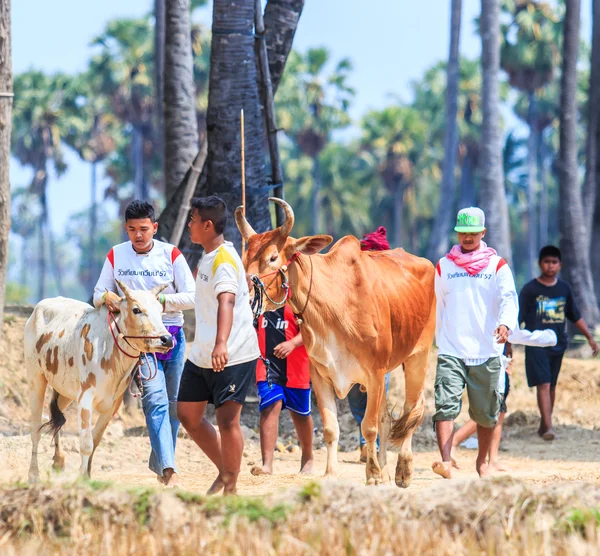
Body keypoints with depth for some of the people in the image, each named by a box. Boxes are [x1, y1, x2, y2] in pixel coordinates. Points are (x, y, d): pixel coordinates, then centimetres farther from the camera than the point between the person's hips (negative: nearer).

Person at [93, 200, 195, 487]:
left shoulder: (171, 254, 1)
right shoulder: (116, 256, 5)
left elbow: (191, 297, -4)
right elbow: (98, 294, 9)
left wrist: (158, 299, -17)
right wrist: (107, 297, -15)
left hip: (172, 335, 2)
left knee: (173, 402, 9)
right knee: (155, 399, -17)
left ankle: (158, 464, 27)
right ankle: (168, 470, -27)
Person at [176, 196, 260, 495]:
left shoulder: (224, 260, -19)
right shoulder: (208, 257, 11)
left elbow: (227, 301, -34)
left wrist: (222, 344, -49)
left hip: (233, 355, -10)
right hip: (201, 355, 10)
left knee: (227, 419, -8)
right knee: (188, 415, 11)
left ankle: (231, 487, 4)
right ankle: (224, 471, 26)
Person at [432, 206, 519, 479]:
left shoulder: (497, 265, 4)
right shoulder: (444, 266, 10)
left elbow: (509, 298, -10)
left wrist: (505, 324, -30)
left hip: (486, 352, 0)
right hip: (451, 352, 0)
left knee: (485, 413, 8)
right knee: (446, 405, -18)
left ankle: (482, 460, 28)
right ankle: (446, 462, -27)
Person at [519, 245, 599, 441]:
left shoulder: (564, 288, 10)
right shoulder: (530, 289, -3)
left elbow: (576, 316, 18)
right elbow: (517, 318, -5)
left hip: (558, 344, 5)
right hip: (536, 344, -5)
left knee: (551, 386, 11)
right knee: (543, 384, -14)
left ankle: (544, 425, 23)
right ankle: (548, 427, -20)